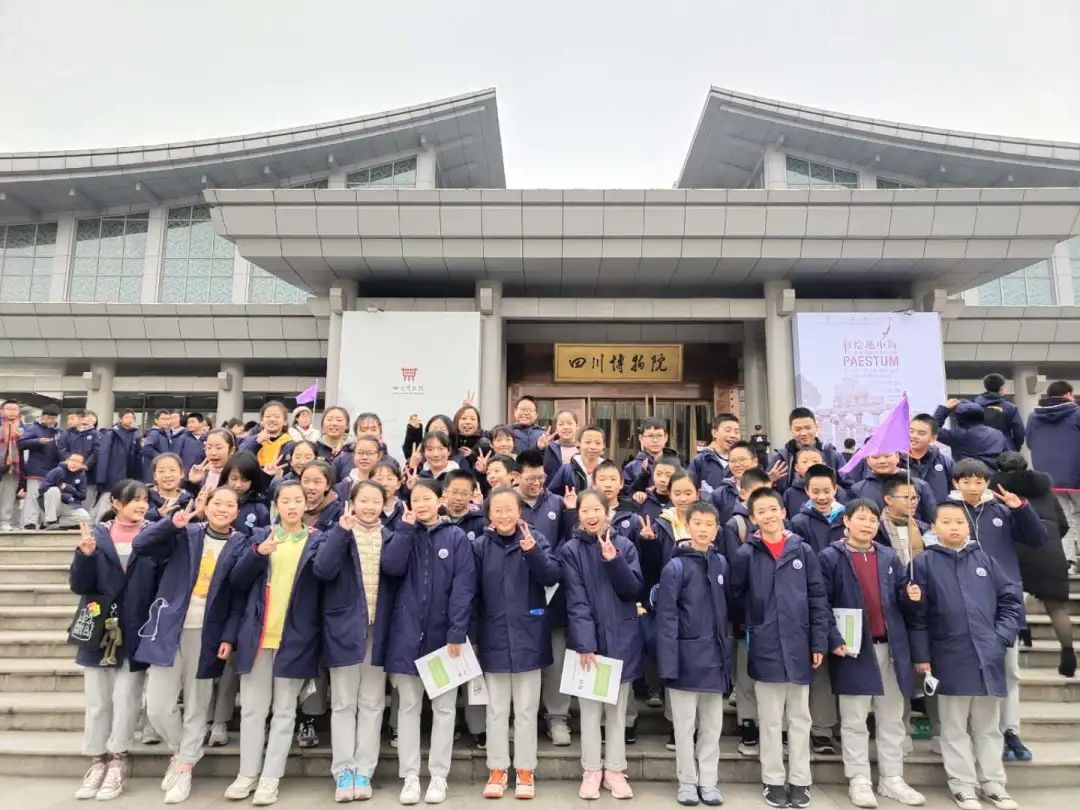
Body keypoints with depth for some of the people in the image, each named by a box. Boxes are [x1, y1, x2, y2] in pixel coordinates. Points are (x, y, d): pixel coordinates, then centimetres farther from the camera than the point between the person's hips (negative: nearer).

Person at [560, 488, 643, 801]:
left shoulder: (624, 545, 2)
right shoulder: (570, 550, -5)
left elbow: (634, 589, -6)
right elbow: (576, 601, -11)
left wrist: (614, 561, -20)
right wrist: (585, 643, -18)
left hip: (621, 638, 2)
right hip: (588, 639, -2)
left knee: (617, 708, 12)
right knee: (590, 708, 8)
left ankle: (615, 770, 24)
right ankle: (591, 771, 21)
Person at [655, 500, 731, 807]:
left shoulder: (721, 563, 4)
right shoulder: (675, 567, -11)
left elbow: (726, 610, 11)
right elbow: (666, 619, -12)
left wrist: (727, 652, 8)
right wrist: (668, 663, -16)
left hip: (714, 656, 4)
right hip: (686, 657, -4)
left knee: (712, 725, 13)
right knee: (685, 725, 8)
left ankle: (708, 781, 26)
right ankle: (687, 781, 23)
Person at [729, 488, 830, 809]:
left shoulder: (803, 551, 1)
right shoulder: (745, 554, -3)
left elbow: (818, 599, 2)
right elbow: (735, 596, 5)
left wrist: (819, 642, -1)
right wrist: (753, 623, -1)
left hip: (799, 646, 1)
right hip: (765, 648, -1)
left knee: (799, 718, 13)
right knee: (771, 720, 9)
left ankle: (799, 781, 25)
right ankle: (774, 781, 22)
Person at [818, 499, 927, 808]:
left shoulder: (889, 557, 10)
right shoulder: (830, 558, -7)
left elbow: (902, 602, 11)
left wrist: (912, 597, -12)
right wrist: (834, 640, -19)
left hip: (891, 647, 5)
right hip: (853, 649, -5)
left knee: (892, 719, 13)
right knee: (855, 721, 5)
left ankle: (892, 779, 25)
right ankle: (859, 781, 15)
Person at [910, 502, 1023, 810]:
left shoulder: (984, 558, 6)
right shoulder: (924, 562, -4)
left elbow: (1011, 599, 11)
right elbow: (916, 613, -5)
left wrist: (1003, 636, -1)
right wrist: (921, 655, -7)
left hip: (988, 657, 3)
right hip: (950, 658, -3)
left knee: (989, 726, 15)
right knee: (955, 728, 8)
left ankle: (994, 784, 26)